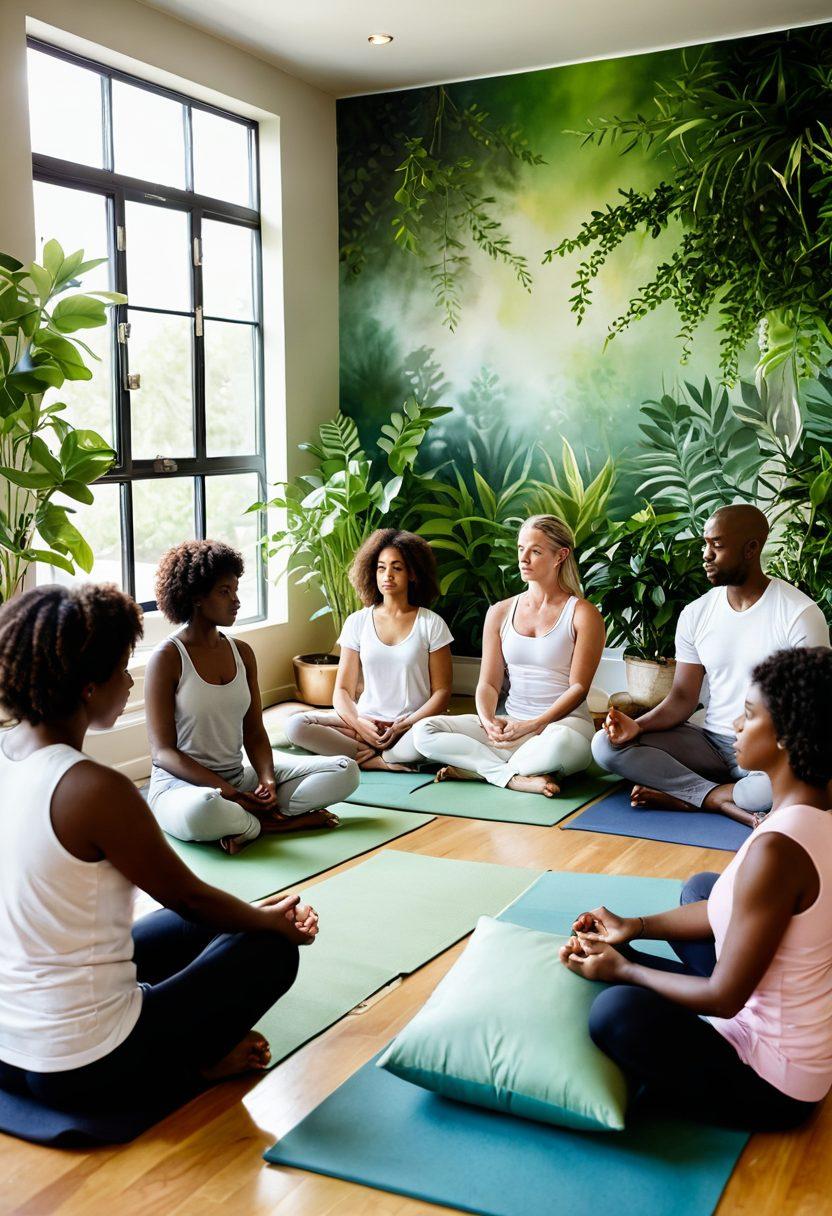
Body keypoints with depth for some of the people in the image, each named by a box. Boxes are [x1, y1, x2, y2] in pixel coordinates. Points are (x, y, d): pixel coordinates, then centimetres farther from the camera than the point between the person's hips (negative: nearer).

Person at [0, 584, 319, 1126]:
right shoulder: (96, 791, -26)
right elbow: (188, 895, -10)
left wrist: (253, 911, 15)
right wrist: (273, 920, 10)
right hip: (83, 1072, -8)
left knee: (192, 927, 26)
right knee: (270, 951, 8)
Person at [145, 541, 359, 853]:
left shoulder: (242, 652, 9)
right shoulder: (167, 658, -9)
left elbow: (255, 734, 9)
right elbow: (163, 752, -12)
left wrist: (267, 779, -13)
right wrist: (228, 792, -22)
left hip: (240, 778, 7)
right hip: (181, 784, -6)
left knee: (345, 771, -6)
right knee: (202, 810, -44)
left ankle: (244, 821, -19)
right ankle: (280, 820, -14)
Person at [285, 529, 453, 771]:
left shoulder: (431, 624, 3)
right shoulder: (357, 622, 9)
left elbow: (442, 692, -1)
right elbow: (342, 690, 6)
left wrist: (404, 727, -15)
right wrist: (359, 723, -15)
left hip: (414, 724, -2)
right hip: (365, 721, 3)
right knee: (295, 725, -22)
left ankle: (363, 755, -17)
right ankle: (382, 762, -22)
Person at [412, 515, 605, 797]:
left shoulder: (583, 614, -1)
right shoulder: (501, 613, 12)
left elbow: (578, 687, -6)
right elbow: (488, 683, 8)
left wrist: (532, 725, -19)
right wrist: (487, 720, -15)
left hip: (561, 723, -4)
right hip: (510, 724, 4)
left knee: (560, 744, -42)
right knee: (425, 731, -17)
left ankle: (473, 767, -20)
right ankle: (516, 778, -25)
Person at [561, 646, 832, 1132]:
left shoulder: (779, 848, -33)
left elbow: (723, 997, -25)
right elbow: (736, 910, 9)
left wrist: (622, 970, -10)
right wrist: (636, 927, 7)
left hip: (775, 1085, -9)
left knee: (618, 1012, -28)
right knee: (702, 888, 23)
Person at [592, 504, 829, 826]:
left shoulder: (800, 614, -8)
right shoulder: (696, 614, 6)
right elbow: (683, 698, 5)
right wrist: (639, 725, -15)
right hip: (712, 743, 4)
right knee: (606, 744, -16)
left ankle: (685, 797, -18)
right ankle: (725, 799, -22)